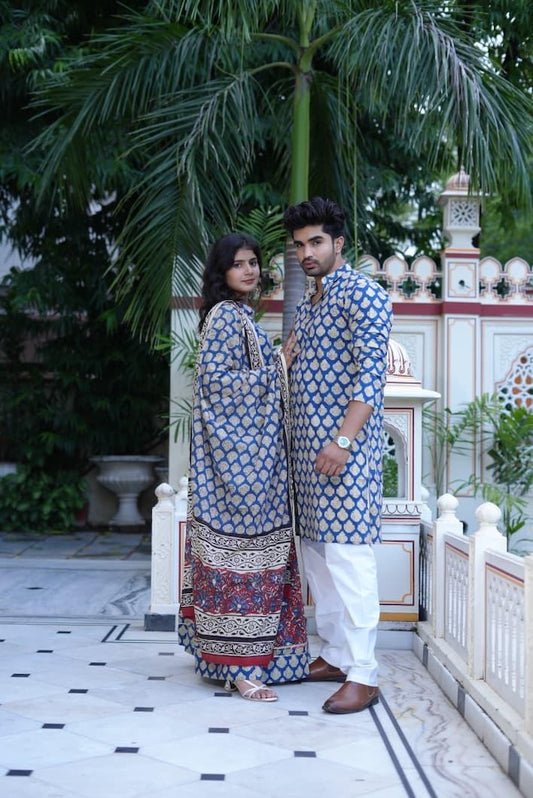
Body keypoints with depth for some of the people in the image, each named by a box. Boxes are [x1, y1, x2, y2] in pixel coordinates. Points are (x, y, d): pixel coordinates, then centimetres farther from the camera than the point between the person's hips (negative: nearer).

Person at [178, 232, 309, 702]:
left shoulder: (241, 315, 18)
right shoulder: (225, 315, -11)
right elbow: (215, 380, -18)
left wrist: (279, 365, 10)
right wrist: (276, 369, -14)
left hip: (252, 449, 10)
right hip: (236, 452, -10)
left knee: (250, 546, 13)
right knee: (240, 546, -8)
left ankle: (234, 651, 22)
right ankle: (239, 664, -2)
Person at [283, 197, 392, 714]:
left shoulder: (362, 294, -8)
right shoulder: (306, 307, 18)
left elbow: (371, 375, -16)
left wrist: (342, 441, -22)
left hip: (344, 446, -9)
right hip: (307, 446, 9)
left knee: (348, 556, -9)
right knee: (316, 554, 12)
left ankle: (362, 676, -3)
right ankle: (335, 655, 23)